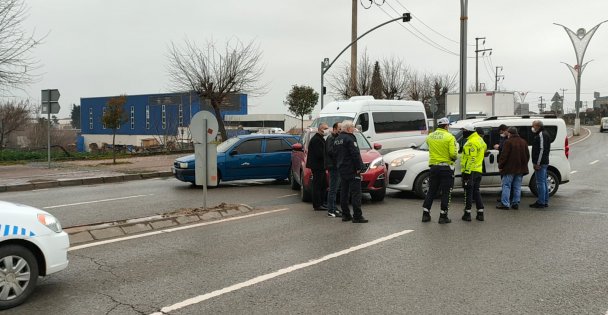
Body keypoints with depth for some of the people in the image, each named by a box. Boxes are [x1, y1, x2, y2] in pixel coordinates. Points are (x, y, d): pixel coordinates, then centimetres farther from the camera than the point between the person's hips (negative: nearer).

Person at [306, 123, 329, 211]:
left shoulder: (320, 139, 18)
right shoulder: (316, 139, -17)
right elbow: (319, 154, -24)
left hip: (321, 166, 11)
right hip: (317, 166, -11)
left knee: (324, 186, 15)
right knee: (317, 186, -5)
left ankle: (321, 203, 23)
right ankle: (317, 205, 0)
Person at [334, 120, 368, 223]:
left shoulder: (337, 140, 14)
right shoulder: (349, 138, -14)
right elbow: (355, 154, -19)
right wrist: (359, 167, -16)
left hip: (342, 170, 9)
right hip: (352, 170, -9)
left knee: (344, 192, 11)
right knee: (355, 193, -7)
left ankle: (345, 215, 15)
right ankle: (357, 216, -8)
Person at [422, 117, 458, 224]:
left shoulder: (430, 136, 5)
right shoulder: (449, 137, -10)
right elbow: (453, 154, -16)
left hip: (433, 166, 5)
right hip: (446, 167, -4)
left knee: (431, 191, 13)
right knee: (446, 193, 4)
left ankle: (425, 214, 14)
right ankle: (443, 216, 5)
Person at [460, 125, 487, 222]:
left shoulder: (472, 142, -17)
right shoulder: (480, 140, 15)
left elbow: (471, 159, -23)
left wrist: (467, 171, -23)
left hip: (470, 171, -9)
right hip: (478, 170, 9)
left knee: (468, 192, -2)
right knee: (476, 191, 15)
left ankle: (467, 214, 2)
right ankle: (480, 213, 15)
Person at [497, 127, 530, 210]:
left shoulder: (508, 142, -12)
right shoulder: (523, 142, 11)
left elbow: (504, 156, -14)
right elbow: (527, 155, 16)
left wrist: (500, 166, -6)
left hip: (510, 169, -6)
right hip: (520, 169, 6)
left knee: (506, 186, -3)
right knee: (517, 187, 11)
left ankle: (505, 204, -6)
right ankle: (515, 203, 11)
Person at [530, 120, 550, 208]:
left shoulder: (542, 135, -15)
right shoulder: (544, 134, 19)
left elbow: (542, 150, -22)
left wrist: (537, 163, -22)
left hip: (540, 163, -11)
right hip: (544, 162, 11)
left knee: (540, 183, -8)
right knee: (544, 182, 14)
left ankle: (541, 202, -5)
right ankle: (545, 202, 20)